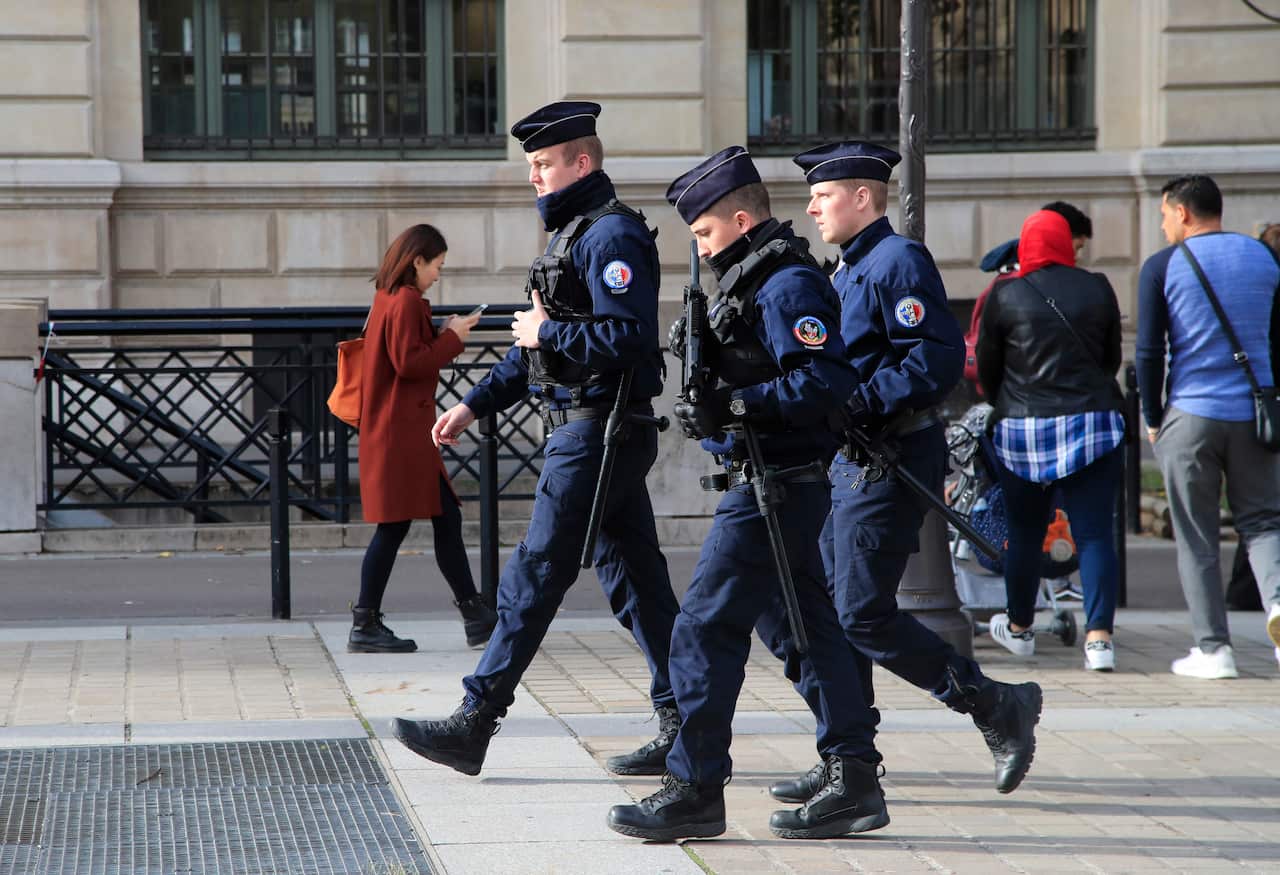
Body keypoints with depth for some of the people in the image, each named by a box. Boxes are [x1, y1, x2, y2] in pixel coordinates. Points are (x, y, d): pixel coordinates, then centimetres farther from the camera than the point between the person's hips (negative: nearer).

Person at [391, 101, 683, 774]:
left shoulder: (613, 235, -14)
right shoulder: (573, 232, 19)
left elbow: (628, 336, -25)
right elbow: (537, 345, 25)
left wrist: (547, 333, -15)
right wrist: (475, 404, 20)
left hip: (598, 434, -10)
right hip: (587, 432, 10)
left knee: (534, 575, -6)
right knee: (634, 578, 9)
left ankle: (474, 723, -2)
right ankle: (684, 725, 12)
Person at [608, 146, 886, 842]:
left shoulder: (788, 284, -15)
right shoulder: (754, 280, 17)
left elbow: (824, 382, -24)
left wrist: (730, 408, -24)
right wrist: (701, 354, 7)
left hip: (772, 490, -11)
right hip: (773, 488, 11)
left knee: (704, 632, -7)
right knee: (803, 633, 11)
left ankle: (695, 791, -2)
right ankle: (854, 783, 15)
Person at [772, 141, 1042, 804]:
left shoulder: (898, 262, -13)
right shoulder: (847, 269, 18)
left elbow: (940, 358, -22)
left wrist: (864, 403, -27)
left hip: (890, 464, -10)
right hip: (850, 462, 10)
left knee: (864, 615, -10)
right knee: (829, 608, 8)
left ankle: (999, 706, 2)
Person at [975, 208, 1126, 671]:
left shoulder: (1005, 295, -4)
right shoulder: (1097, 289, 2)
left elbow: (986, 368, 6)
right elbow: (1113, 357, 13)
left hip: (1023, 428, 0)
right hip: (1094, 423, 1)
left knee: (1025, 532, 13)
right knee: (1094, 533, -1)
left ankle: (1019, 628, 29)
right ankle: (1099, 636, -11)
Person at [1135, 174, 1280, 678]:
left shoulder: (1163, 266, -3)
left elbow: (1149, 350, -5)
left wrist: (1152, 419, 7)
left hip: (1191, 414, -3)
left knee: (1196, 537, 6)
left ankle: (1213, 648, 4)